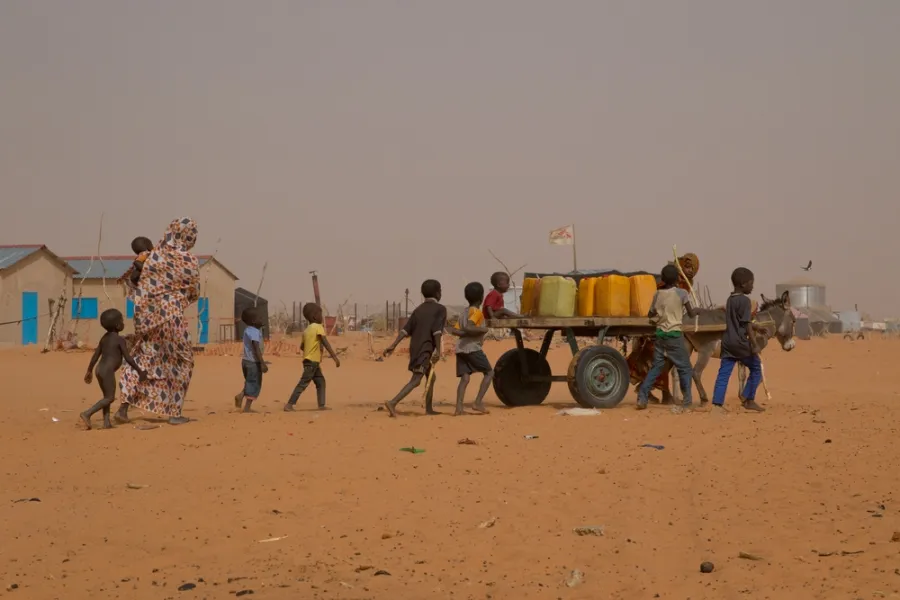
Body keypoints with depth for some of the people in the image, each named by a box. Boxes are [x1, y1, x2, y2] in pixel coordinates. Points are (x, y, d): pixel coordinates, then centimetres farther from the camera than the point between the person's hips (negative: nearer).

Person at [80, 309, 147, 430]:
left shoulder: (104, 337, 14)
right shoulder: (120, 339, -9)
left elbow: (96, 355, 17)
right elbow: (127, 358, -10)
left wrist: (89, 371, 24)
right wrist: (139, 371, -3)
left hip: (100, 369, 8)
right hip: (108, 371, -8)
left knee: (107, 396, 15)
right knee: (110, 398, -5)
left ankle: (106, 422, 8)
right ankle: (87, 413, -17)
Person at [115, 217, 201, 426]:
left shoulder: (155, 255, 1)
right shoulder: (190, 262, -5)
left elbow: (141, 289, 2)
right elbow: (194, 295, 6)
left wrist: (140, 318, 10)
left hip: (149, 316, 3)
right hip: (173, 317, -3)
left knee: (142, 357, 13)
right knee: (181, 362, 11)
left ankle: (124, 406, 4)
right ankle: (174, 412, 10)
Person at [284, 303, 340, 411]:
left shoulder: (307, 329, 14)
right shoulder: (318, 327, -10)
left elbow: (302, 346, 16)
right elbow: (325, 343, -18)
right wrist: (334, 357, -19)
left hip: (308, 359, 9)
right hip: (313, 361, -9)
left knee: (321, 381, 13)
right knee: (303, 384, -9)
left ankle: (321, 405, 9)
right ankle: (289, 405, -12)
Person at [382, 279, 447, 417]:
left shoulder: (418, 309, 15)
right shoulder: (440, 309, -3)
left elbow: (406, 329, 6)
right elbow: (437, 330, -17)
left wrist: (394, 345, 0)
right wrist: (438, 350, -22)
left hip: (415, 348, 8)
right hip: (426, 350, -8)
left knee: (431, 377, 23)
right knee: (415, 380, -14)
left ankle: (429, 408, 27)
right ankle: (393, 403, -28)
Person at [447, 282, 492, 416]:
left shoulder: (464, 313, 19)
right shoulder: (477, 312, -6)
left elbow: (455, 330, 10)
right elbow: (468, 328, -21)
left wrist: (467, 333, 11)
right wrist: (482, 330, -10)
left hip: (461, 348, 8)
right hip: (473, 348, -7)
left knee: (465, 378, 3)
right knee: (489, 373, 4)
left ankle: (459, 408, -11)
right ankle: (478, 403, -5)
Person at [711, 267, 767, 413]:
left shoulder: (729, 300, 15)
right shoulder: (745, 300, -11)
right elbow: (747, 325, -15)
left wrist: (756, 327, 35)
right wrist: (754, 345, -14)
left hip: (727, 342, 7)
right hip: (741, 343, -7)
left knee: (723, 373, 3)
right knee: (756, 369, 11)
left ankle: (717, 403, -6)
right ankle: (748, 399, 13)